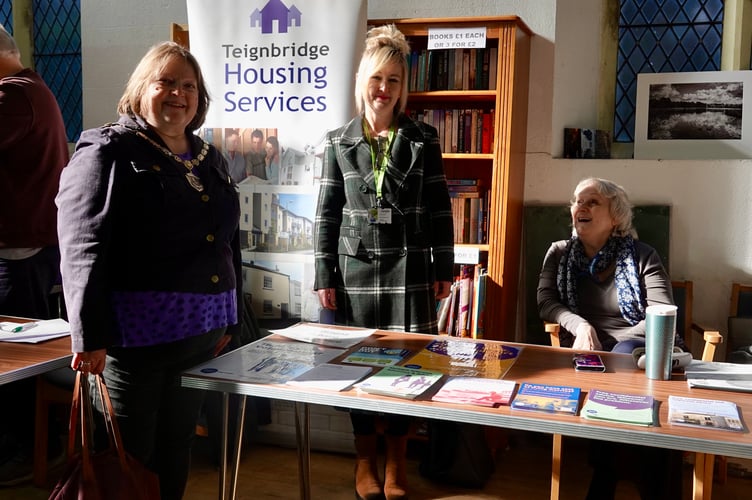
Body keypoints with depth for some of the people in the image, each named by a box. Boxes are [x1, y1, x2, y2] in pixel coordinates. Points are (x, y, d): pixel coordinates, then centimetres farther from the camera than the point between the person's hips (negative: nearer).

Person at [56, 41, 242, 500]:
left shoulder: (211, 160, 14)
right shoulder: (108, 152, -5)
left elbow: (229, 245, 19)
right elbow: (83, 249, -15)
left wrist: (230, 320, 15)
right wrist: (90, 336, -22)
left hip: (200, 334, 6)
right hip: (133, 335, -6)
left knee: (176, 448, 17)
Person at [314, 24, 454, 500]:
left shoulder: (422, 139, 3)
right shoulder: (339, 142, 5)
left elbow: (440, 208, 3)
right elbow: (327, 213, 4)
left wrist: (444, 268, 0)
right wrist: (324, 275, -1)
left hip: (409, 267, -1)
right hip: (356, 266, 1)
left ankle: (396, 461, 20)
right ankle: (365, 459, 23)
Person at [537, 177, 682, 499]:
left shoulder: (641, 255, 5)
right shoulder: (560, 253, 14)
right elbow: (546, 302, 2)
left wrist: (606, 345, -16)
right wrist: (581, 326, -19)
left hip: (642, 351, -1)